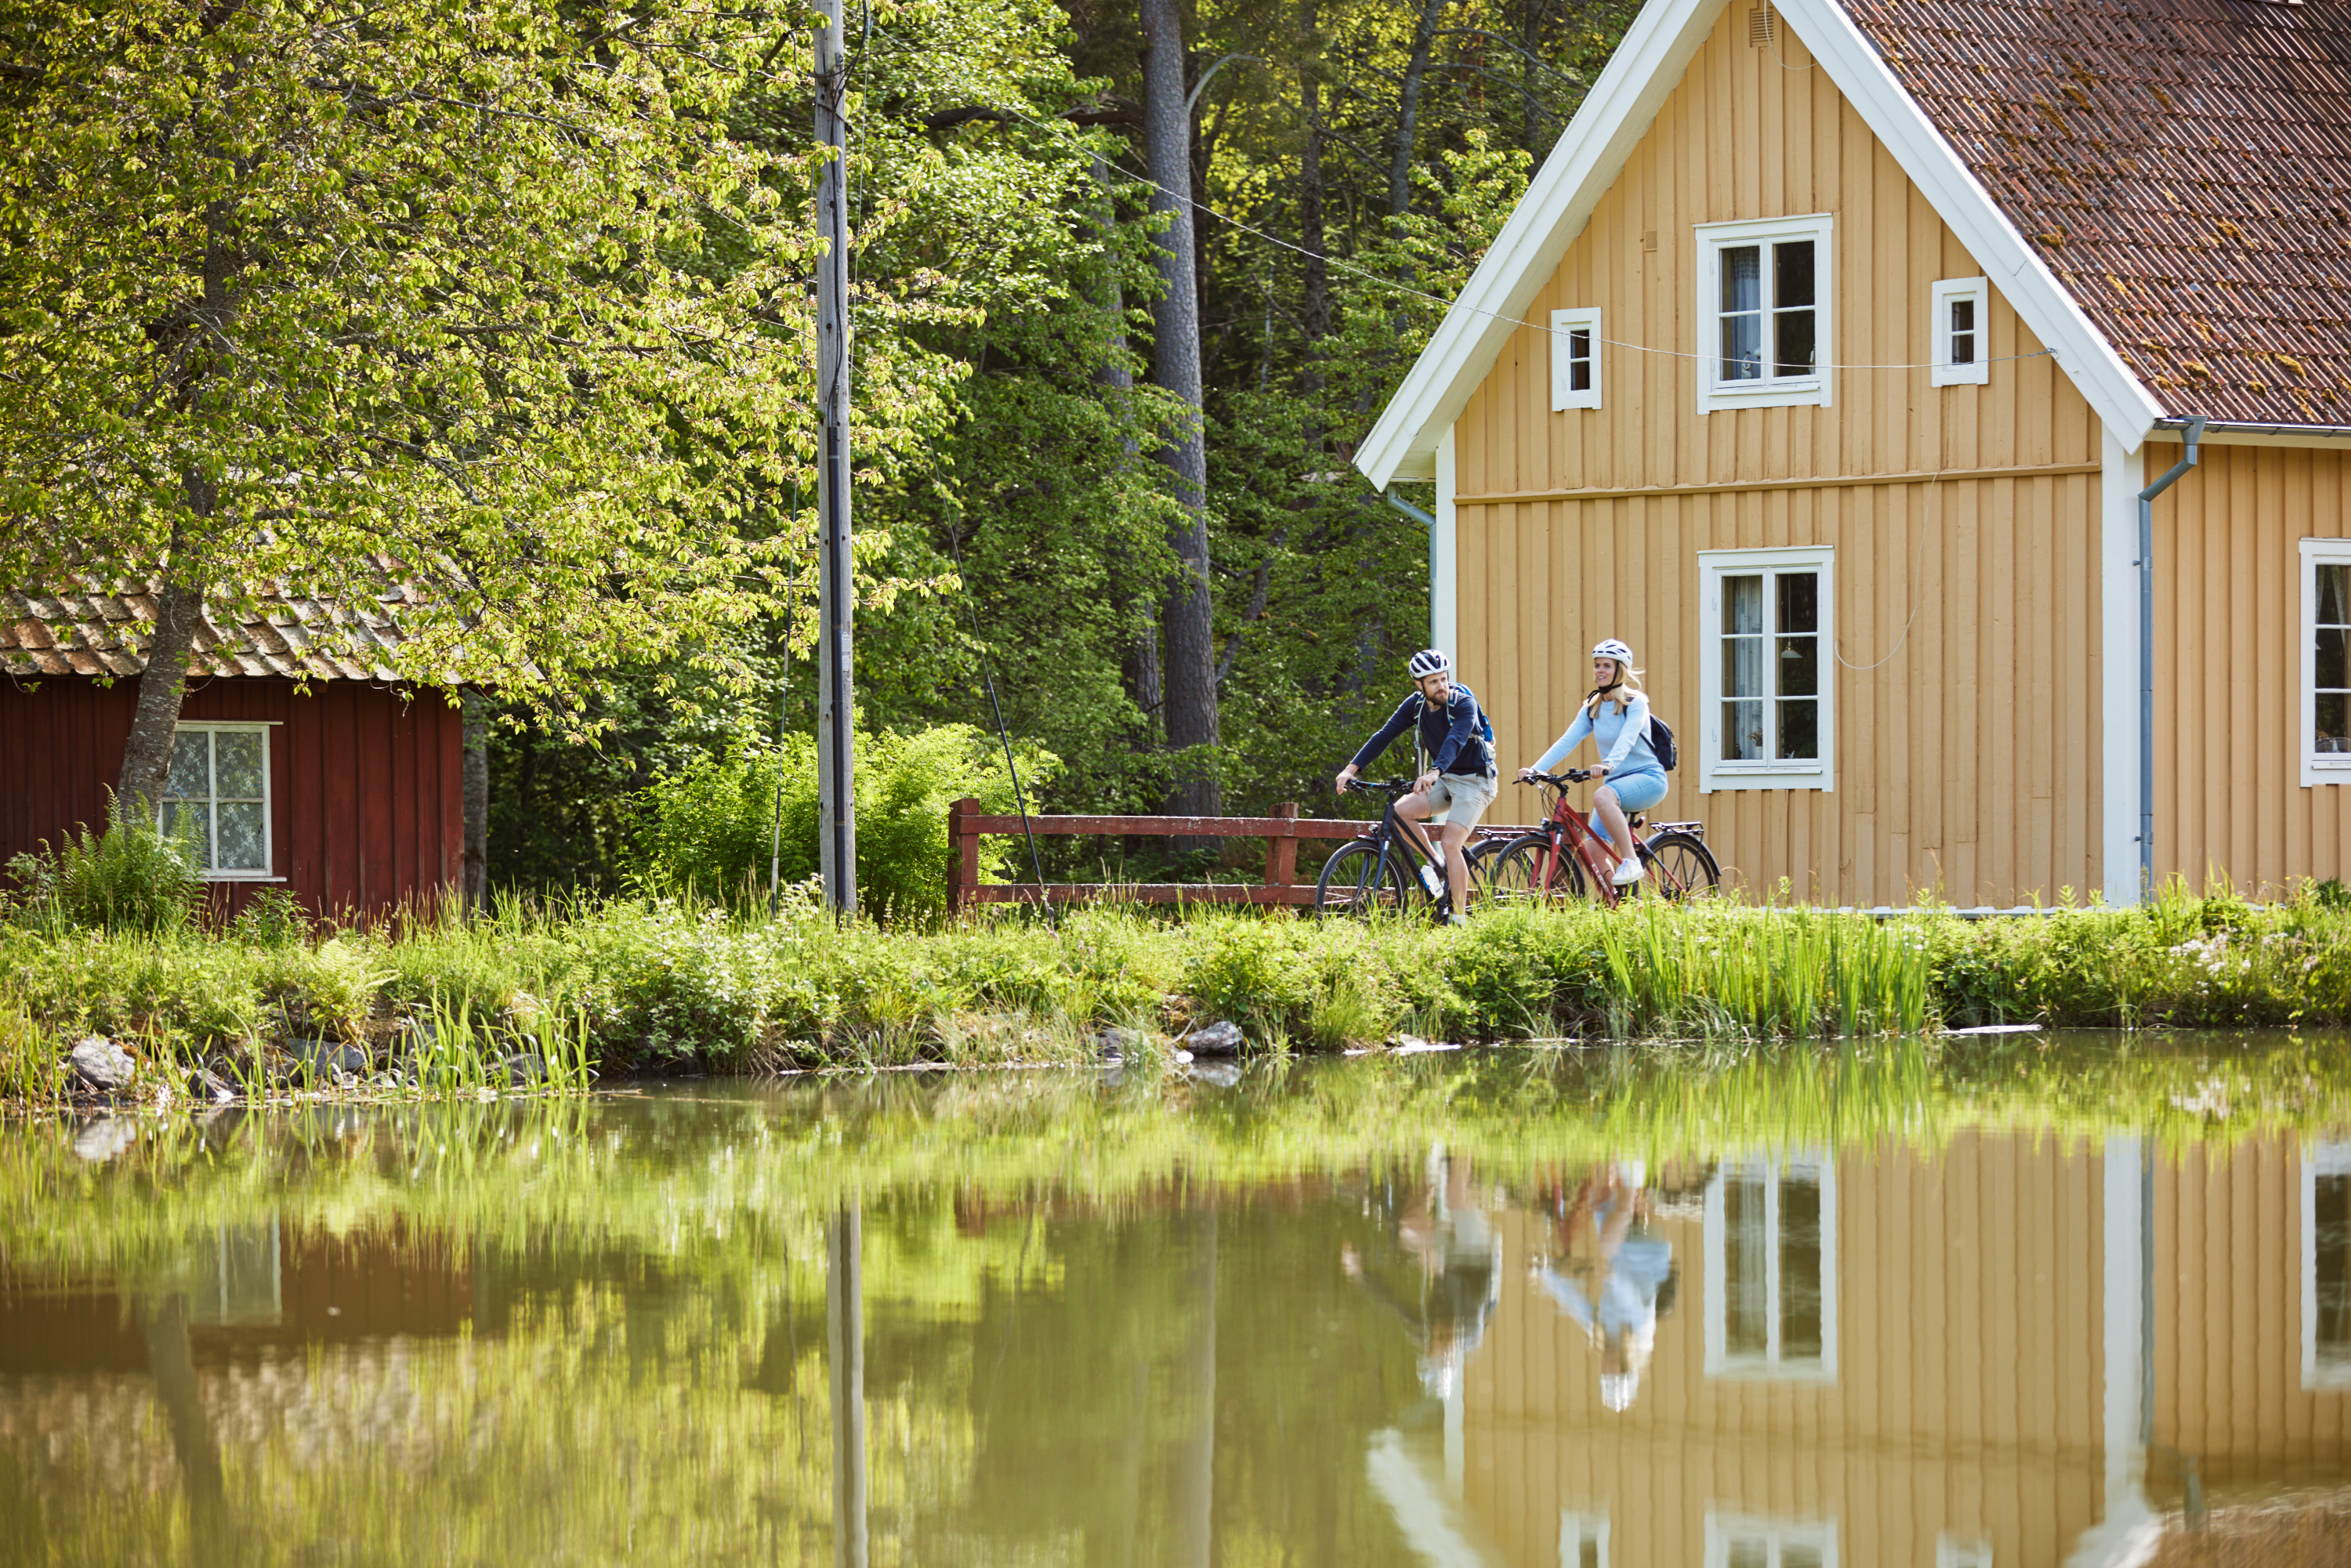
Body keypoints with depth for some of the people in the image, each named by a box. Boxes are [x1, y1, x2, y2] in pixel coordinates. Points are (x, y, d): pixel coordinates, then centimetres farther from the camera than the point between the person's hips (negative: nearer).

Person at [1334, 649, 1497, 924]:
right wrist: (1351, 769, -20)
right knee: (1401, 812, -17)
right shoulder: (1416, 705, -4)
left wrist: (1434, 773, -56)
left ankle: (1459, 919, -13)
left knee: (1450, 843, -20)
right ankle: (1435, 863, 4)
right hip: (1444, 779, 6)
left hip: (1474, 780, -6)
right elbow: (1384, 735, -9)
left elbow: (1455, 740, -38)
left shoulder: (1464, 703, -21)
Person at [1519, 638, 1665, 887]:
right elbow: (1567, 742, -3)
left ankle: (1631, 861, -30)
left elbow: (1626, 740, -28)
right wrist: (1536, 769, -19)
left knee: (1602, 796, -37)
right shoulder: (1592, 709, 8)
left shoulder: (1635, 704, -10)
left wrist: (1608, 764, -48)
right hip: (1615, 782, 6)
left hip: (1647, 776, -6)